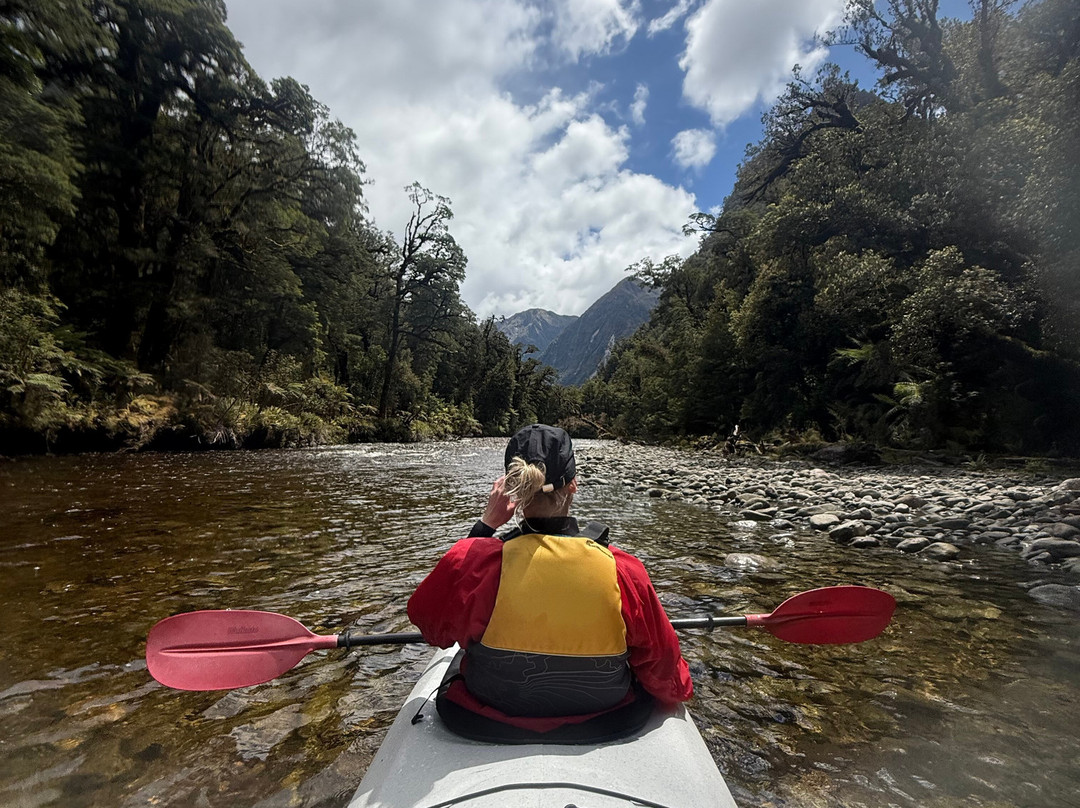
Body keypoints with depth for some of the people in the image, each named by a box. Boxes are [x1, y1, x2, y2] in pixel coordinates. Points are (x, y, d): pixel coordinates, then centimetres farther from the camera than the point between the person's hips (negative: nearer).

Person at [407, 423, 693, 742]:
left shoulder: (474, 560, -27)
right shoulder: (624, 570, -25)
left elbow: (425, 615, -5)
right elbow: (663, 665, -10)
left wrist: (484, 525, -8)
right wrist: (679, 689, 16)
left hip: (484, 726, 0)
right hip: (605, 725, 1)